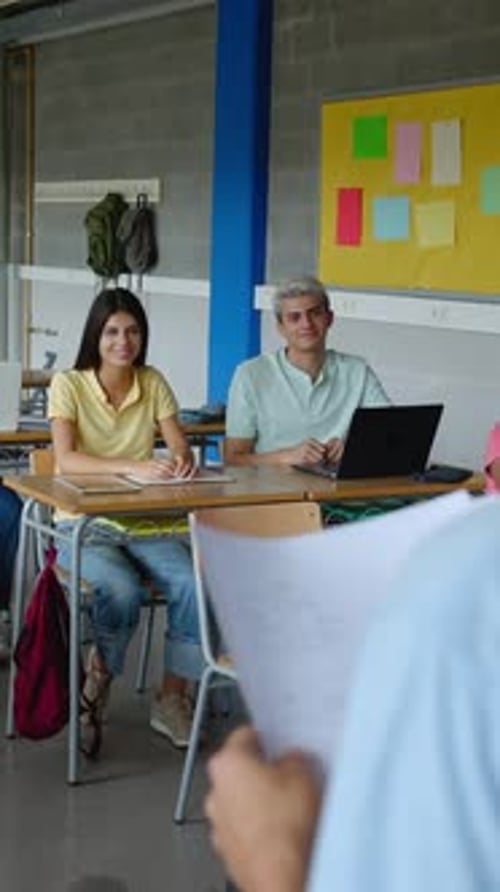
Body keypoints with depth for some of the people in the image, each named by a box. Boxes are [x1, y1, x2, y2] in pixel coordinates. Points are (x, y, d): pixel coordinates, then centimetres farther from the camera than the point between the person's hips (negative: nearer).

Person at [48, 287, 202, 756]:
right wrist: (134, 467, -34)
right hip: (83, 523, -3)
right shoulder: (69, 384, -5)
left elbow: (180, 448, 0)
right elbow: (65, 458, -19)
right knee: (123, 590, -32)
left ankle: (171, 698, -7)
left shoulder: (153, 383, 7)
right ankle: (93, 693, -7)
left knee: (192, 584, -24)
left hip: (144, 522, 3)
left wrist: (182, 461, -27)